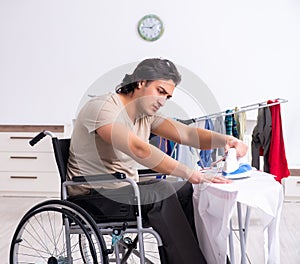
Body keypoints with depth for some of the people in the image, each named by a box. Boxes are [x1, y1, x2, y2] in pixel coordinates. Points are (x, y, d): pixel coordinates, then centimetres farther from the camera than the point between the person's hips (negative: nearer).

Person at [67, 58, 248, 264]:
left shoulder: (147, 115, 7)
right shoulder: (102, 107, -19)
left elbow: (186, 134, -4)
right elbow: (139, 150, -33)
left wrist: (226, 140, -22)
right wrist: (190, 174, -38)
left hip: (125, 188, 8)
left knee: (188, 191, -9)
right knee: (161, 191, -28)